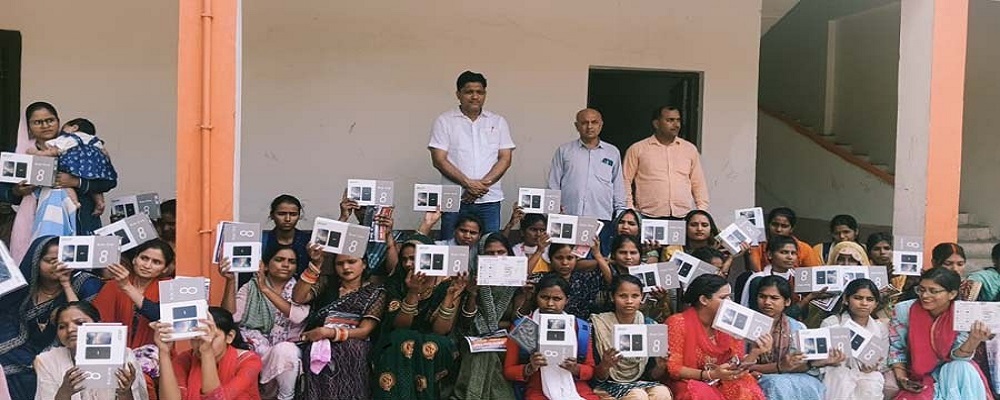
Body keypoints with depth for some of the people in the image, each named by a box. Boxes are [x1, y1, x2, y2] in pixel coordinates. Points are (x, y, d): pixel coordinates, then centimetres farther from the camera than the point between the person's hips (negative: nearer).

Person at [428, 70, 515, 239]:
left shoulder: (498, 122, 11)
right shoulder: (444, 121, 4)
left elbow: (505, 159, 5)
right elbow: (439, 160, -3)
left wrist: (483, 184, -10)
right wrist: (468, 183, -13)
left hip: (489, 199, 2)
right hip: (454, 199, -2)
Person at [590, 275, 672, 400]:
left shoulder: (650, 326, 3)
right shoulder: (598, 325, -6)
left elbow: (652, 375, 8)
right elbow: (597, 377, -4)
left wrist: (661, 366, -14)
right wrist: (605, 365, -26)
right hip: (611, 385, -3)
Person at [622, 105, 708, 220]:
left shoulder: (690, 149, 15)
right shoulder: (637, 149, 5)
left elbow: (698, 184, 17)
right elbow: (625, 181, 6)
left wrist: (702, 212, 8)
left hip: (682, 217, 2)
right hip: (648, 218, -2)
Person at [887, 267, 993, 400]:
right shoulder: (903, 310, -14)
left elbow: (958, 356, -16)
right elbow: (896, 348, -2)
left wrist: (974, 340, -34)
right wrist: (901, 378, -12)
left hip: (950, 370, 1)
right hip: (917, 376, -1)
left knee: (962, 369, -30)